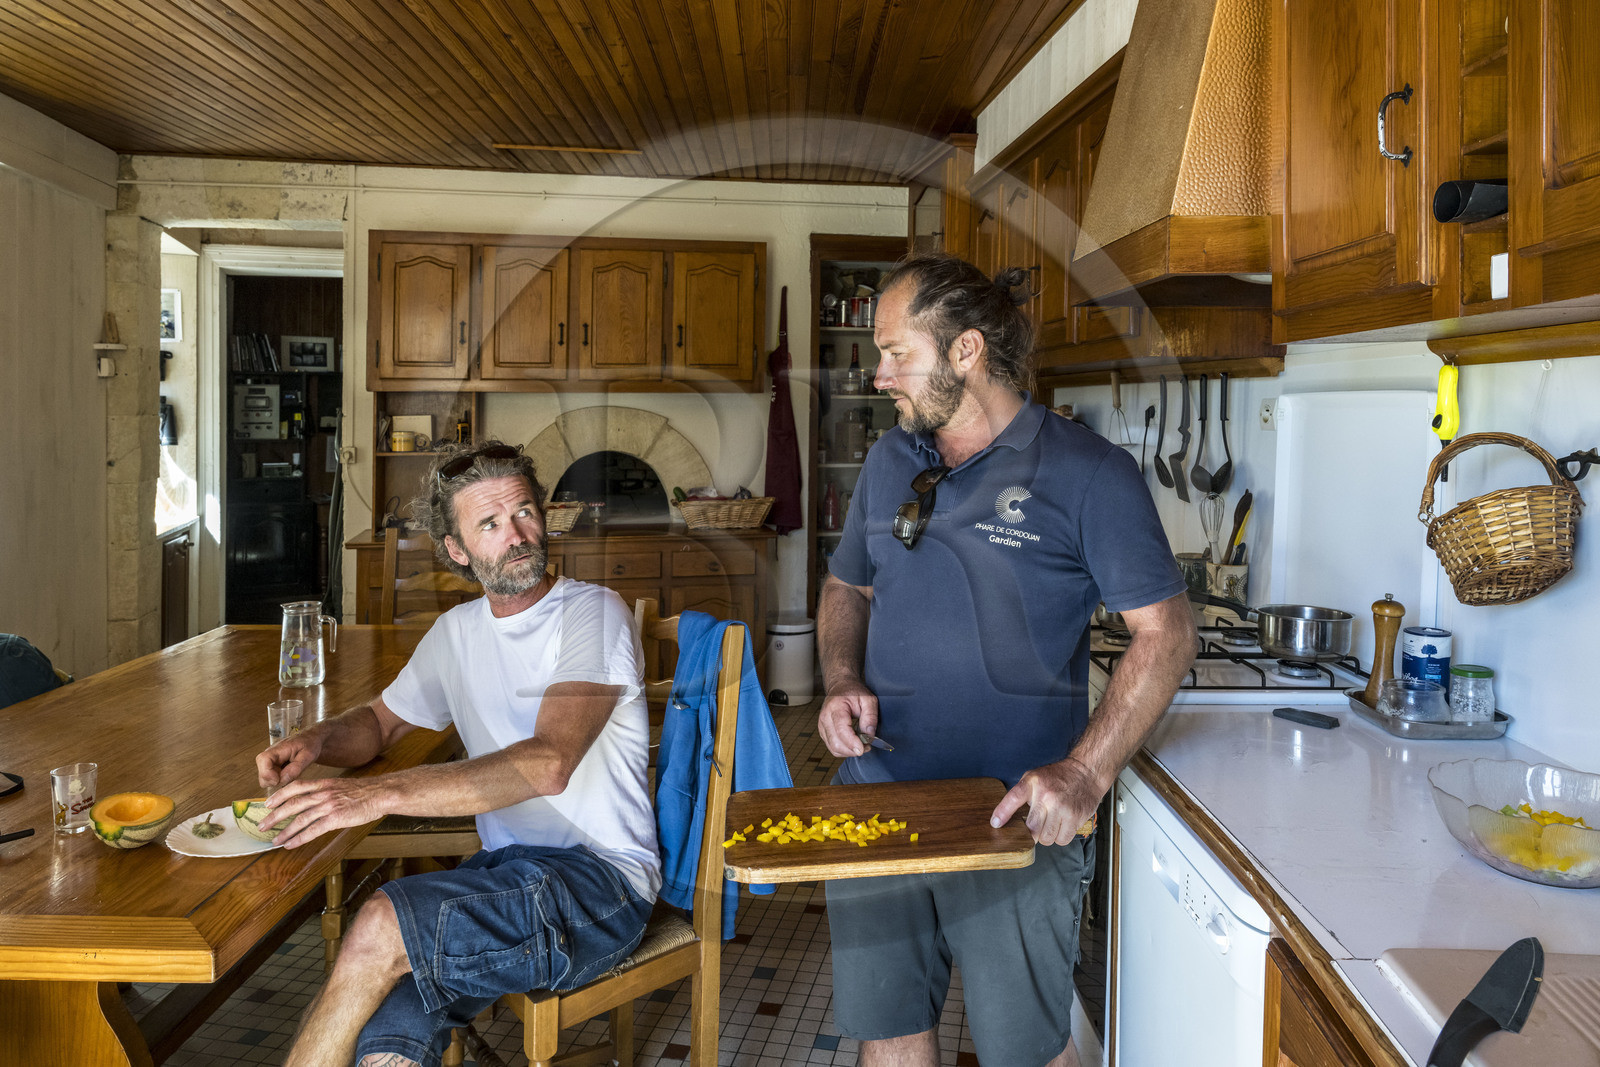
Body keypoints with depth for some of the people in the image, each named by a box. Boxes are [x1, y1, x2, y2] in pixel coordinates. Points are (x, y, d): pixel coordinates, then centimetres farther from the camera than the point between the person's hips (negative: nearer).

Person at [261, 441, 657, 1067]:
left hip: (598, 877, -5)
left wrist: (382, 793, -30)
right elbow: (380, 721, 26)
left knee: (381, 926, -24)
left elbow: (548, 763, -22)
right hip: (504, 871, 5)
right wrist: (318, 740, 1)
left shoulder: (592, 612, -8)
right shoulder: (458, 631, 15)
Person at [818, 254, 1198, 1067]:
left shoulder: (1086, 472, -8)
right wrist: (841, 681, 0)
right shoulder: (889, 461, 9)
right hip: (875, 799, 5)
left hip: (1013, 817, -4)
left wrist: (1086, 773, -20)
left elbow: (1165, 634, -9)